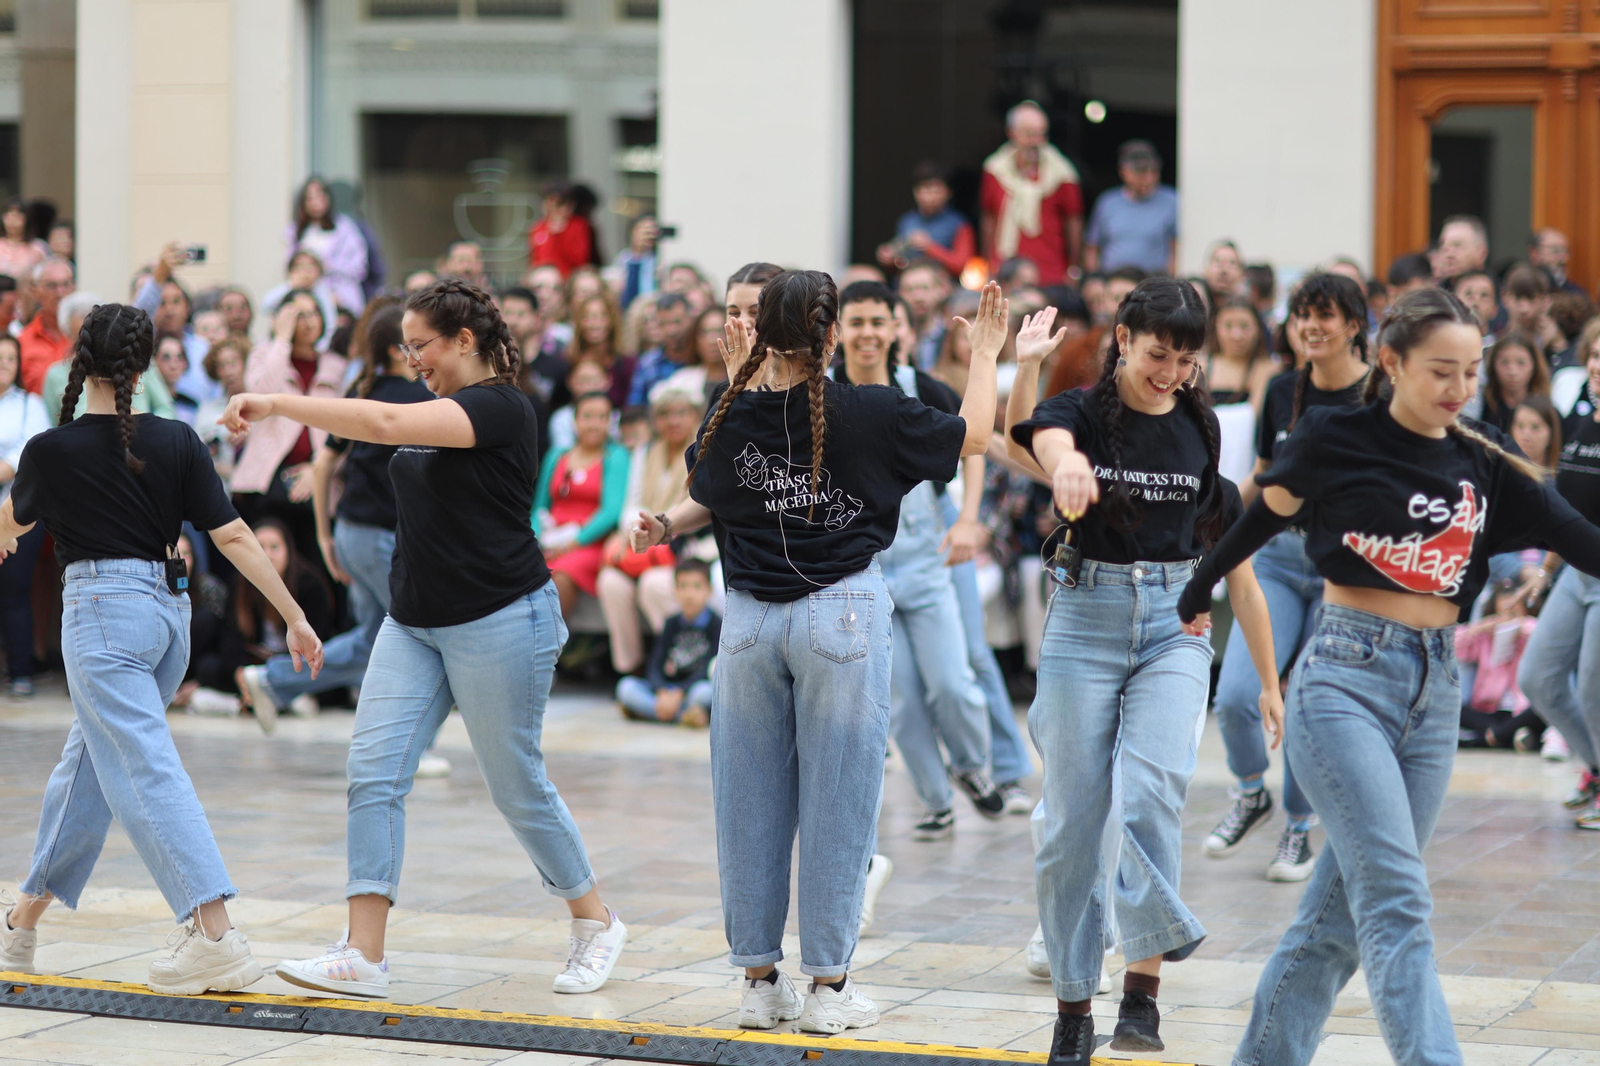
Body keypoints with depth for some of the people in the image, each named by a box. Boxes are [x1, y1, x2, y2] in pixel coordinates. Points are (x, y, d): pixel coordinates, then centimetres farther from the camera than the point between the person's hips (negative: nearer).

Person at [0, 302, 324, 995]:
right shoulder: (176, 441, 1)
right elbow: (233, 535, -2)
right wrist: (294, 617, 2)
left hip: (102, 611, -6)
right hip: (169, 609, 6)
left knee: (145, 773, -11)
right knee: (88, 763, 17)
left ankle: (216, 936, -23)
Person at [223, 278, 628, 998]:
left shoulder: (501, 407, -16)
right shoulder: (435, 412, 13)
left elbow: (386, 423, -29)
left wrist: (277, 403, -28)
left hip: (497, 623, -8)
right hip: (414, 625, 8)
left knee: (516, 787, 2)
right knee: (374, 772, -6)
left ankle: (596, 921, 24)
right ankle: (363, 957, -9)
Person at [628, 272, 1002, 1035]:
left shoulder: (733, 418, -5)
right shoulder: (872, 414, -11)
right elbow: (971, 436, 3)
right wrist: (985, 354, 16)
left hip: (749, 620, 3)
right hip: (841, 612, -3)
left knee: (750, 800, 10)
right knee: (836, 800, 3)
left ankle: (759, 979, 15)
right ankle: (829, 986, 6)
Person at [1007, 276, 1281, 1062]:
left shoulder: (1203, 431, 4)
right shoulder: (1081, 413, -3)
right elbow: (1039, 442, -31)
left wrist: (1269, 680, 11)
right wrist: (1066, 466, -57)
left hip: (1175, 623, 1)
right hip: (1086, 619, -1)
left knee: (1153, 793, -21)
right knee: (1073, 820, 1)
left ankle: (1145, 983, -16)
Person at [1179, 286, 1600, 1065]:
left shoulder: (1485, 463, 6)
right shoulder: (1335, 440, -4)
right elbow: (1265, 518, 11)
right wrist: (1196, 595, 18)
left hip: (1435, 688, 5)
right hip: (1347, 677, -5)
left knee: (1341, 909, 10)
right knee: (1398, 904, -15)